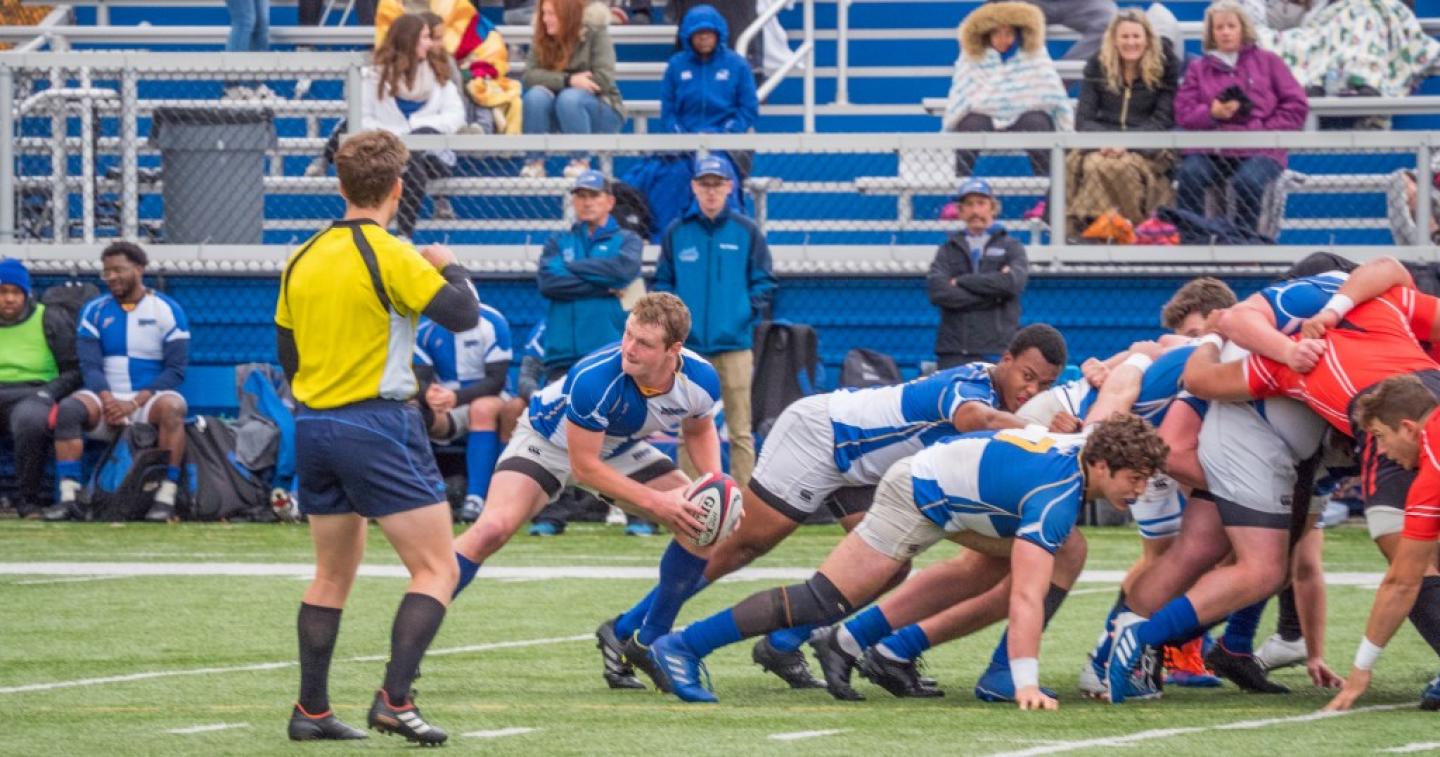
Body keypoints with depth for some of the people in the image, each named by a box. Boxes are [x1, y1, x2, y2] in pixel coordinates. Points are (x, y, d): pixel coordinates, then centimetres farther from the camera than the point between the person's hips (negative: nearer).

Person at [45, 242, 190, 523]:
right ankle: (68, 497, -32)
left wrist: (134, 403, -18)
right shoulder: (95, 311, 9)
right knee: (68, 408, -28)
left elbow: (175, 370, -6)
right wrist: (107, 400, -20)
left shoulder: (167, 310, 1)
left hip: (150, 397, -2)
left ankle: (166, 498, -37)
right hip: (107, 396, 2)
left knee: (171, 406, -36)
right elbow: (90, 365, 1)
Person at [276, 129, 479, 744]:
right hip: (378, 426, -7)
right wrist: (449, 268, 6)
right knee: (436, 569, -3)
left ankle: (311, 709, 18)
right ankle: (394, 699, -15)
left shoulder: (302, 261, 7)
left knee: (333, 574, 19)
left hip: (312, 425, 7)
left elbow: (286, 353, 15)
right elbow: (462, 314, -14)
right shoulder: (389, 256, -13)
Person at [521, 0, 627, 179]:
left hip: (601, 112, -4)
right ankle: (535, 161, -20)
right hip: (560, 116, 4)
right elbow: (529, 76, -15)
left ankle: (581, 162, -22)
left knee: (570, 98, -35)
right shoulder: (543, 38, -1)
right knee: (536, 95, -26)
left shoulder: (595, 32, -12)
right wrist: (568, 80, -29)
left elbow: (604, 79, -21)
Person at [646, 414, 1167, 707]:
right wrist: (1026, 688, -41)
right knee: (826, 601, -13)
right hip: (918, 499, -9)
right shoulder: (1058, 499, -34)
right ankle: (682, 647, -9)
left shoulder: (1092, 444, -10)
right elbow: (1026, 598, -39)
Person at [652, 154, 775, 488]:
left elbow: (763, 281, 7)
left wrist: (754, 309, -8)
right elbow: (663, 282, 12)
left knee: (740, 431, -1)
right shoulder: (677, 233, 8)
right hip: (689, 345, 1)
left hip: (734, 344, -1)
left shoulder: (747, 232, 5)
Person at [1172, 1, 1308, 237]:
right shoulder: (1198, 69, 21)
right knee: (1188, 177, -32)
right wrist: (1212, 113, -10)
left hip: (1260, 152, -2)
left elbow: (1295, 105, 9)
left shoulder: (1267, 61, 16)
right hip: (1211, 151, 2)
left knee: (1247, 182, -36)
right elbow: (1183, 113, 11)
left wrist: (1267, 130, -5)